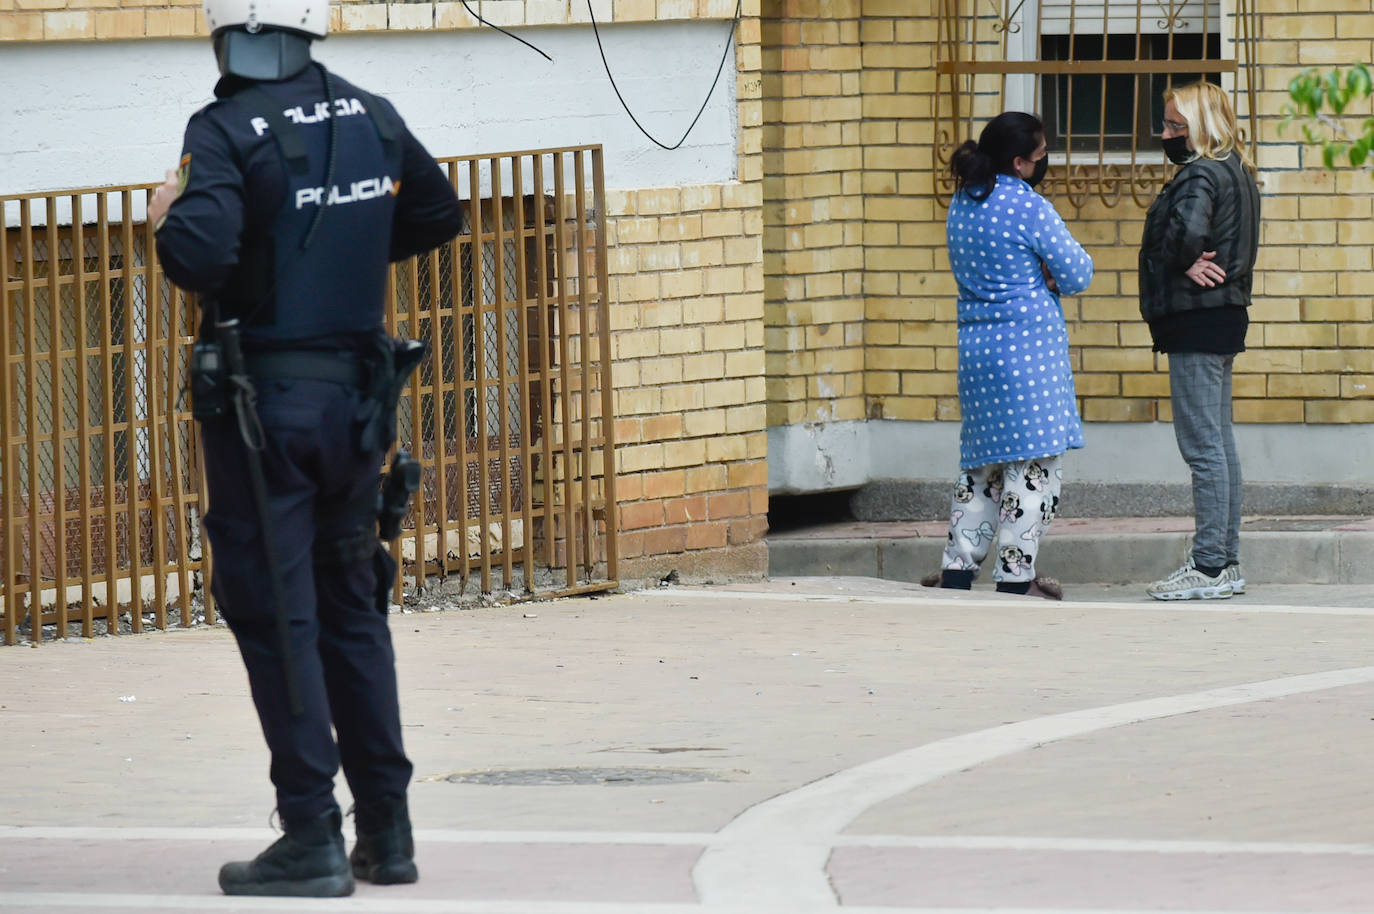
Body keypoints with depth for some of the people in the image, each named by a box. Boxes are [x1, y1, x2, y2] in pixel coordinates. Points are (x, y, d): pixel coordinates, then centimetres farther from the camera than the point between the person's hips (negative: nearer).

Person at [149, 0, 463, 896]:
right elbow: (437, 212, 19)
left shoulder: (227, 132, -14)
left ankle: (313, 837, -3)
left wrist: (169, 217, -6)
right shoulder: (372, 119, 4)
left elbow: (199, 257, -26)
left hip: (261, 401, -5)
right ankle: (386, 830, 17)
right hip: (354, 395, 6)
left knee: (276, 613, -1)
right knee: (351, 607, 15)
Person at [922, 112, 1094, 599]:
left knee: (982, 460, 15)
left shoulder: (961, 206, 10)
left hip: (975, 342, 7)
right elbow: (1077, 275, -10)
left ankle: (957, 568, 11)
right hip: (1031, 341, -7)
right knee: (1033, 462, -2)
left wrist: (1036, 278, 6)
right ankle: (1015, 575, -3)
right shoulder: (1028, 209, -13)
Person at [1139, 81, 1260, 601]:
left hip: (1197, 323, -10)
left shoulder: (1201, 175, -16)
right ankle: (1226, 563, 18)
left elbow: (1188, 230, -34)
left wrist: (1182, 263, -14)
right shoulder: (1236, 173, 15)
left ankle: (1209, 567, -9)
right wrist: (1190, 261, -3)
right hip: (1225, 314, 10)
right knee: (1219, 444, 14)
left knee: (1203, 446, -9)